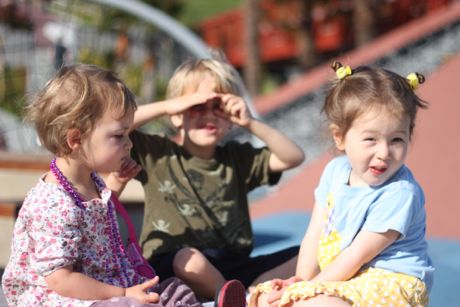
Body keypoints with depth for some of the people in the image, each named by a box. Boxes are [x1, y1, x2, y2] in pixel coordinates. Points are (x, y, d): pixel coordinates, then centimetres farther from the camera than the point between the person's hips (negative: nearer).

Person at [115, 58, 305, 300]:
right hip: (170, 268, -4)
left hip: (232, 268, 4)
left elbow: (294, 157, 9)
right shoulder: (157, 154, 5)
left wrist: (250, 123, -2)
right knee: (188, 258, -39)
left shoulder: (238, 159, 17)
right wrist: (166, 106, -9)